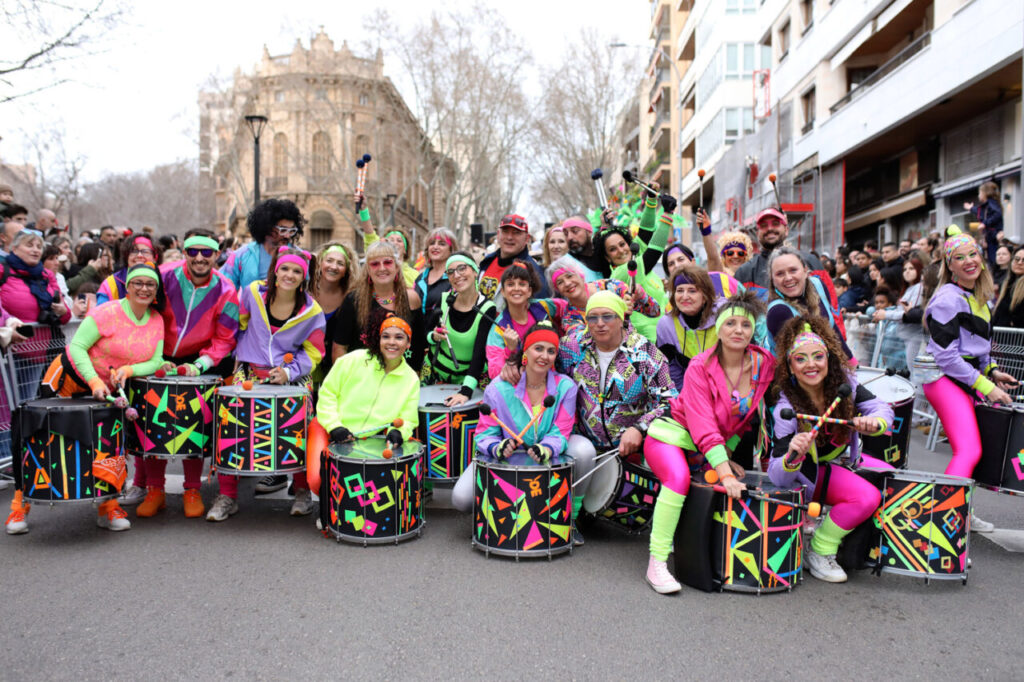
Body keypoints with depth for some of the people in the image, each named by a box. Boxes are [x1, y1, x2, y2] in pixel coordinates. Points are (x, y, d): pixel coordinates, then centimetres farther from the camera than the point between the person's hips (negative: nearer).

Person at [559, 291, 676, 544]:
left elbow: (668, 400, -10)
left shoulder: (644, 351, -8)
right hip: (585, 437, 1)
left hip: (632, 440, 0)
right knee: (582, 452, -33)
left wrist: (639, 429, -22)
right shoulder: (573, 345, -1)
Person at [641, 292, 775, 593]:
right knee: (679, 477, -32)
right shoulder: (700, 367, -20)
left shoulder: (765, 364, -6)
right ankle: (657, 563, -26)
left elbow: (746, 417, 7)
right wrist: (725, 473, -34)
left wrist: (728, 456, 0)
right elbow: (703, 427, -26)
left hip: (720, 446, 6)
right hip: (673, 435, -6)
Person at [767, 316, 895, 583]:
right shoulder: (786, 409, -30)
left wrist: (874, 423, -35)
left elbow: (881, 408, -10)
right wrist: (792, 457, -56)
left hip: (847, 459, 7)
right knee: (867, 498, -25)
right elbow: (778, 478, -33)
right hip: (811, 472, -6)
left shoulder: (843, 382, -17)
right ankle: (819, 552, -6)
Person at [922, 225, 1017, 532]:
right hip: (945, 380, -9)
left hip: (966, 379, 9)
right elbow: (945, 356, -17)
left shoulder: (982, 297, 14)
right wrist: (985, 386, -14)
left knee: (967, 449, 12)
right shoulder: (948, 299, -14)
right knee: (969, 451, -19)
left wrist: (992, 371, 11)